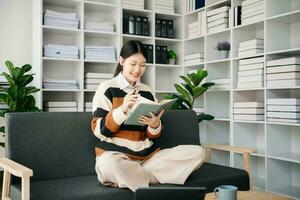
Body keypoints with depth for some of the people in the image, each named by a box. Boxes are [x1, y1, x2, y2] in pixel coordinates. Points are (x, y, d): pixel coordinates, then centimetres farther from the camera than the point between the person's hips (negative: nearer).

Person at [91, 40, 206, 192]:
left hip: (147, 155, 6)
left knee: (198, 152, -11)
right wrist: (122, 110, -20)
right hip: (116, 154, -6)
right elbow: (99, 130, -6)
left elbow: (152, 136, 14)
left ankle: (128, 176, -17)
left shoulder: (147, 91, 13)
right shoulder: (107, 88, 2)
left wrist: (155, 125, -10)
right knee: (108, 164, -42)